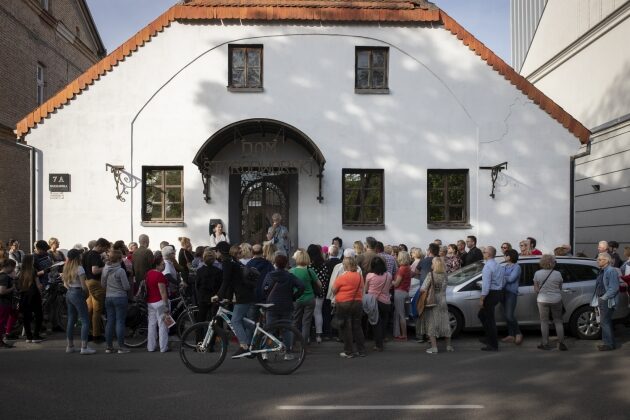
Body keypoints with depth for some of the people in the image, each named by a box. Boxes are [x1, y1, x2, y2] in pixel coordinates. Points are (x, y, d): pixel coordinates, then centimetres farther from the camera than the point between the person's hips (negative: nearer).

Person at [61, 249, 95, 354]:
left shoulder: (66, 268, 10)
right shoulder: (79, 268, -14)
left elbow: (65, 284, 16)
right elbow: (83, 286, -15)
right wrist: (87, 293, 1)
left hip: (69, 294, 8)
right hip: (77, 294, -8)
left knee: (71, 320, 15)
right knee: (85, 321, -4)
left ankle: (69, 346, 19)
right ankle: (84, 347, -8)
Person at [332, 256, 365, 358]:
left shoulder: (342, 277, -15)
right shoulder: (360, 276, 2)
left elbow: (334, 290, -7)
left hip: (344, 304, -5)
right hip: (358, 303, 5)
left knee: (346, 328, 3)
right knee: (357, 327, 12)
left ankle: (348, 352, 7)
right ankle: (361, 351, 15)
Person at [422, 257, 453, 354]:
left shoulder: (431, 275, -15)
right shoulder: (445, 276, -2)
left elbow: (423, 289, -16)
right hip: (442, 303, 4)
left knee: (431, 325, 2)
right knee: (445, 324, 14)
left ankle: (434, 347, -2)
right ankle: (449, 346, 23)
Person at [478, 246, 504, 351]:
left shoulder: (488, 266, -16)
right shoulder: (499, 266, 13)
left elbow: (486, 284, -20)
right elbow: (503, 282, 17)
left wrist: (482, 299, -17)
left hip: (490, 294, -9)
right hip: (498, 292, 9)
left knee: (489, 319, -1)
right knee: (482, 314, 21)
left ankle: (493, 345, 4)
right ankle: (489, 338, 25)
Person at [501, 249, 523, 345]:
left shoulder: (516, 267, -6)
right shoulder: (506, 266, 17)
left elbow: (511, 278, -16)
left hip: (512, 293, -7)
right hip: (504, 292, 7)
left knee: (509, 315, -12)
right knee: (506, 315, 6)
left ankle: (518, 333, 4)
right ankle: (510, 335, 12)